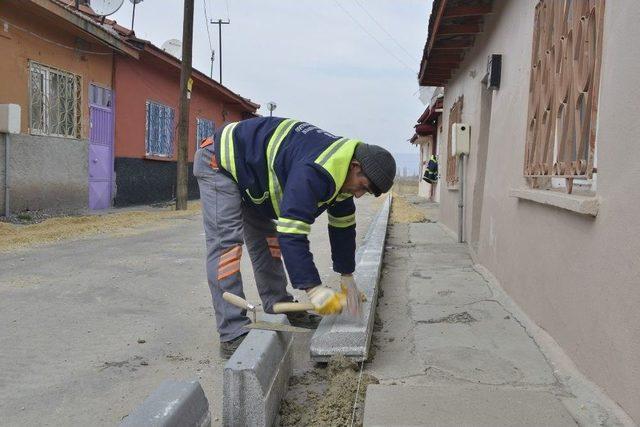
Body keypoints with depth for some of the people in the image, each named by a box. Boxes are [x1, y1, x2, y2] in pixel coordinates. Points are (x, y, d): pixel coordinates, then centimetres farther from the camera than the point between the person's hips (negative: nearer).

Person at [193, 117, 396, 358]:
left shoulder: (342, 171, -4)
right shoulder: (314, 172, -36)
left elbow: (343, 226, 6)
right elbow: (292, 233, -39)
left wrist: (347, 277, 11)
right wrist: (313, 288, -36)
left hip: (248, 169, 10)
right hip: (219, 161, -10)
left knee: (267, 239, 9)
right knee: (226, 243, -17)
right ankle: (233, 335, -17)